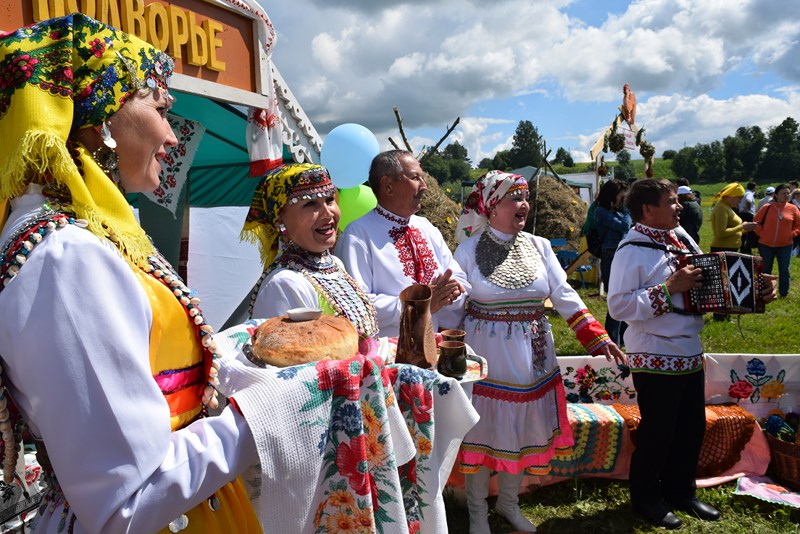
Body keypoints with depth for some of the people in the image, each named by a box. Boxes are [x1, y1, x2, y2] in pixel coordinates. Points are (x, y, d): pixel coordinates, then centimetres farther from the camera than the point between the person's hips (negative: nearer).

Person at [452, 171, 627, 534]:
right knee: (484, 429, 8)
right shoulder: (470, 250, -7)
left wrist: (599, 338, -9)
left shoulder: (539, 247, 2)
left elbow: (565, 296, -1)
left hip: (531, 358, 4)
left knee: (522, 429, 15)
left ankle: (508, 502, 38)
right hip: (485, 356, -3)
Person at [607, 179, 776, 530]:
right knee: (657, 432, 6)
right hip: (656, 358, -8)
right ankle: (646, 498, 27)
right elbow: (618, 306, -25)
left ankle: (681, 491, 38)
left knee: (692, 427, 18)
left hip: (690, 353, 8)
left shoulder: (682, 238, 6)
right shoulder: (633, 250, -17)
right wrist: (669, 288, -26)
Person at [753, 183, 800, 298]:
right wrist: (762, 234, -5)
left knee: (784, 270, 2)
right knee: (765, 271, 11)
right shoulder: (767, 207, -5)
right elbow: (756, 222, 3)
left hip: (785, 245, 1)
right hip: (766, 245, 0)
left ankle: (784, 294, 14)